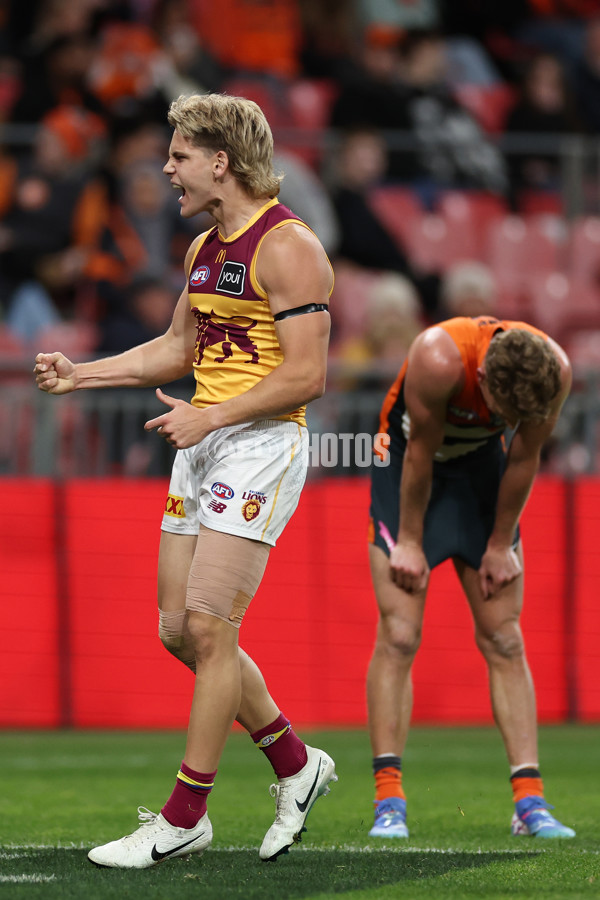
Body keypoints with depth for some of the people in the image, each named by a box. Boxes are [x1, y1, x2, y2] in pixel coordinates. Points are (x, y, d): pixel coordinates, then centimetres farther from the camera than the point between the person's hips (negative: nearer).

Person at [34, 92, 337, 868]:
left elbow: (306, 374, -18)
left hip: (261, 443, -9)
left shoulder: (287, 246, -13)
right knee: (180, 628, 7)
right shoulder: (204, 249, 15)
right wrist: (79, 374, 18)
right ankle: (296, 766, 21)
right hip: (201, 445, 9)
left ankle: (182, 819, -6)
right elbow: (178, 346, 27)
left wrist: (210, 418, -18)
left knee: (208, 626, -12)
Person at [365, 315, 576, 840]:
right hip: (408, 470, -3)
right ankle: (389, 803, -13)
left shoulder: (554, 369, -26)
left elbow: (524, 459, -11)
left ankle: (530, 800, -4)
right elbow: (420, 453, -23)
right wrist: (409, 542, -13)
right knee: (399, 636, -12)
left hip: (481, 468, 3)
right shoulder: (438, 358, -37)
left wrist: (501, 545, -4)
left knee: (504, 640, -2)